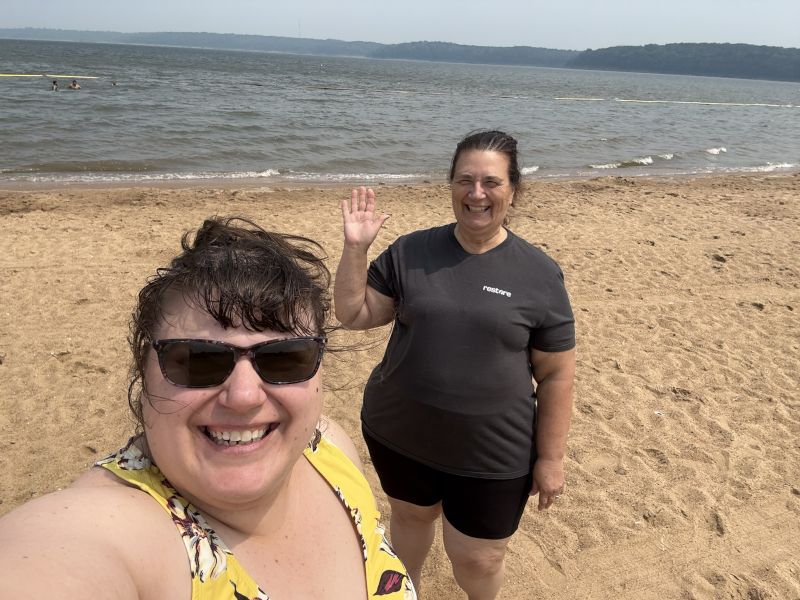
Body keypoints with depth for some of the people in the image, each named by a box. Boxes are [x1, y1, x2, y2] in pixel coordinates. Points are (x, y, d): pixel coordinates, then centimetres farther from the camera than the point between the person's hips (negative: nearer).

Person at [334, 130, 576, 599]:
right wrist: (355, 248, -13)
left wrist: (551, 458, -5)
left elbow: (556, 375, -6)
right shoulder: (411, 252, -4)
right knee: (412, 514, 24)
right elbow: (354, 314, -2)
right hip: (399, 435, 2)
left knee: (477, 559, 11)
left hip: (492, 453, -2)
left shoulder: (539, 274, -10)